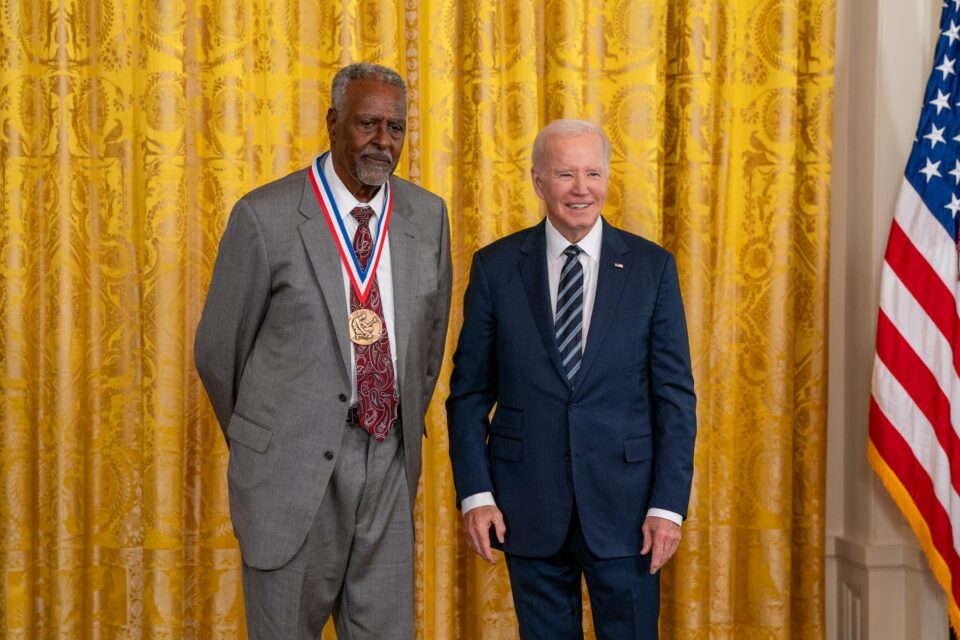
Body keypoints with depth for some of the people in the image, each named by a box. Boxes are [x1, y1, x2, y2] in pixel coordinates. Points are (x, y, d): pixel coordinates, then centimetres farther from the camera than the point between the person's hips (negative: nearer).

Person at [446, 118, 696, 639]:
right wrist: (475, 494, -4)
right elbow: (469, 392, 4)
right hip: (529, 507, 1)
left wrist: (668, 504, -6)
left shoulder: (652, 267, 0)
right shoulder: (495, 267, 1)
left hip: (623, 503, 0)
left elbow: (675, 394, 0)